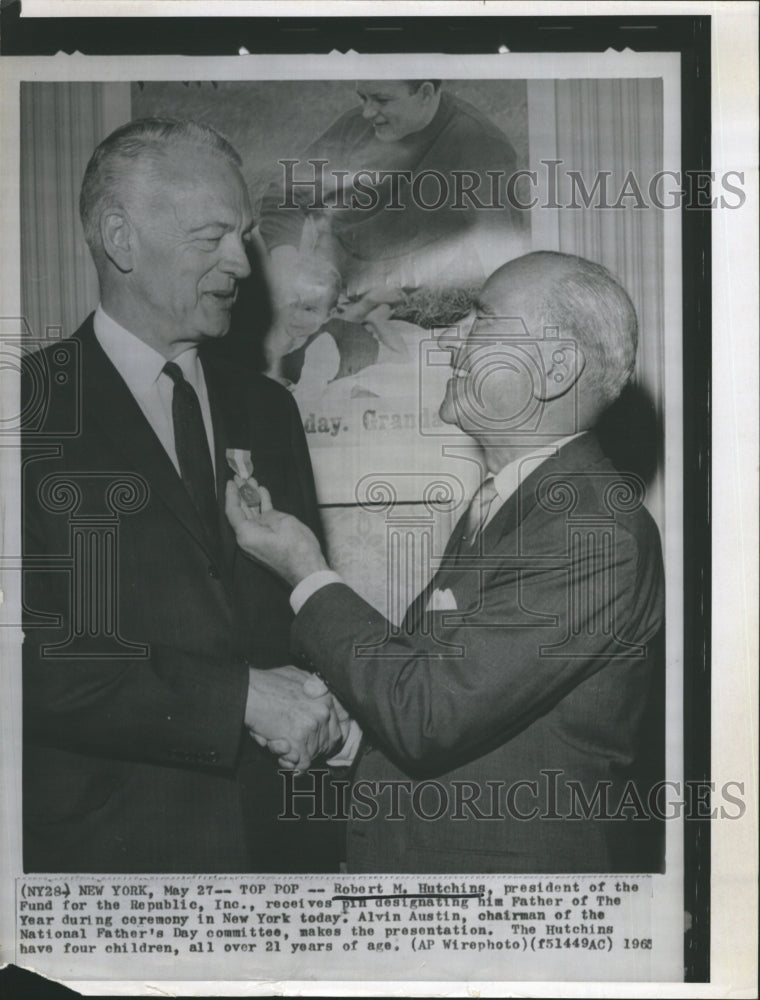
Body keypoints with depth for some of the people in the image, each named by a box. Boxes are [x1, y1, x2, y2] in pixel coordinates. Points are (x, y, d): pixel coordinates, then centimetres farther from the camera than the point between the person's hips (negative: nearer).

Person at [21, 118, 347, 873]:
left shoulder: (265, 409, 10)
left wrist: (322, 711, -5)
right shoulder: (37, 407, -10)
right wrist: (236, 698, -19)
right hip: (109, 839, -5)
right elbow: (35, 658, -18)